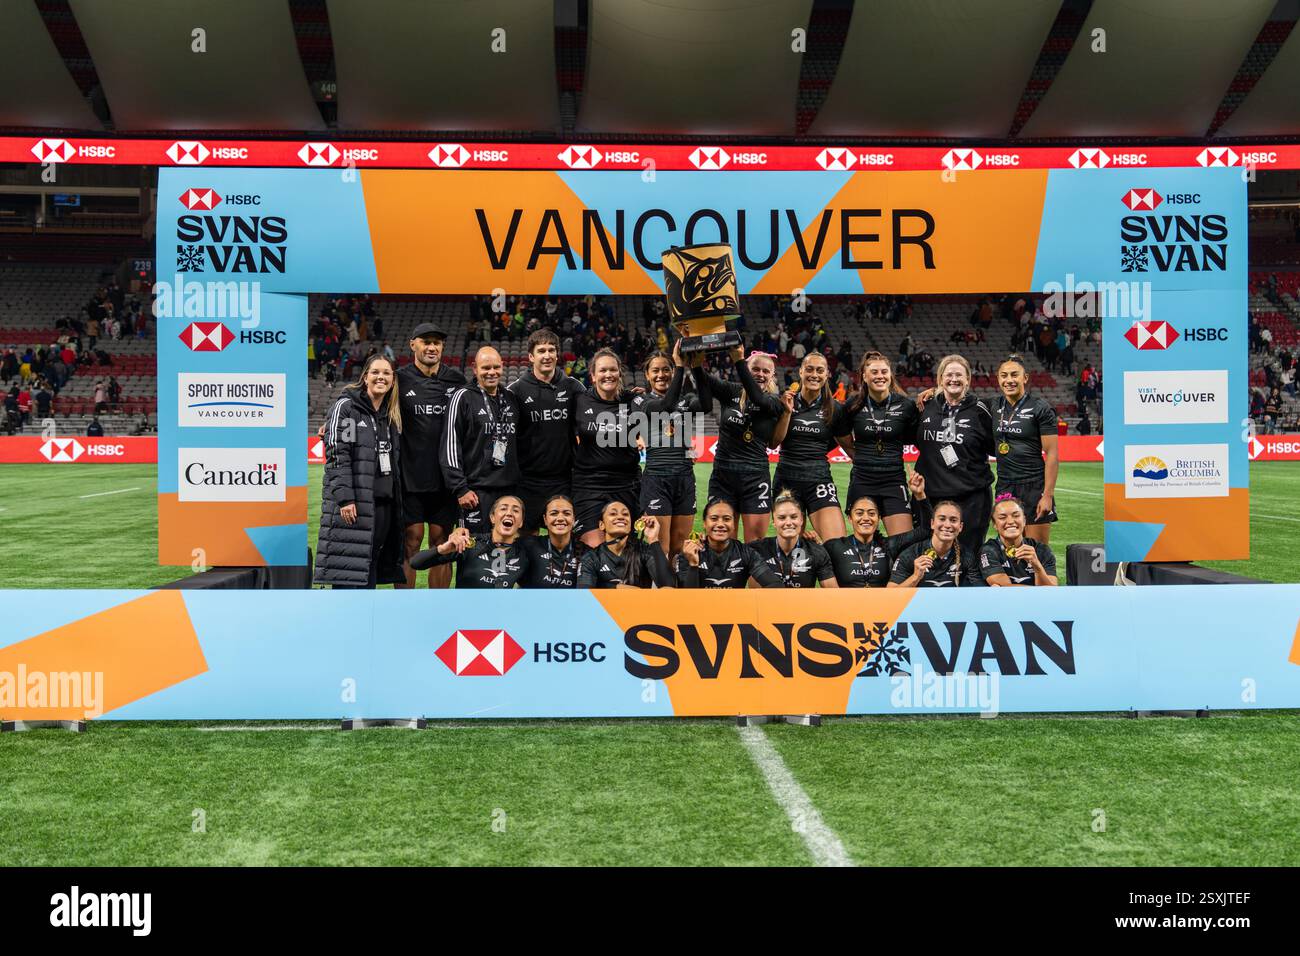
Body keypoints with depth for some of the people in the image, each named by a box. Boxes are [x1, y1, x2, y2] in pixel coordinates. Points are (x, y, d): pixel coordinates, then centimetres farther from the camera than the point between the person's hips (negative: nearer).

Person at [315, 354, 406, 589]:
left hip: (384, 503, 7)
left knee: (370, 571, 9)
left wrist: (397, 501, 15)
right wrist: (345, 498, -20)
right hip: (353, 504, -6)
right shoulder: (346, 407, -3)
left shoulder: (392, 416, 17)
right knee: (348, 572, -7)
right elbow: (337, 454, -12)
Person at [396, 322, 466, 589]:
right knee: (411, 540, -3)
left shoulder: (455, 380, 10)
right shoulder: (400, 379, 1)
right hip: (410, 476, -3)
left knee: (441, 541, 7)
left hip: (445, 476, 3)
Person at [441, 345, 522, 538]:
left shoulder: (511, 399, 14)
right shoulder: (463, 397, -3)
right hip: (477, 490, -5)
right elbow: (450, 445, -7)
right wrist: (460, 488, -12)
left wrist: (520, 482, 14)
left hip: (510, 488, 5)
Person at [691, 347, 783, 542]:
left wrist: (738, 361, -31)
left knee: (756, 541, -2)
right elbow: (704, 379, -10)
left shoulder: (774, 402, 1)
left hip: (755, 476, -1)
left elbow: (758, 398, -21)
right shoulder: (731, 392, 5)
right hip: (722, 474, 1)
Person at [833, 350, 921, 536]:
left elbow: (915, 439, 11)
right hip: (862, 481, 1)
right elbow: (841, 436, 17)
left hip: (894, 480, -1)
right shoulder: (854, 405, 1)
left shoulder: (905, 405, -2)